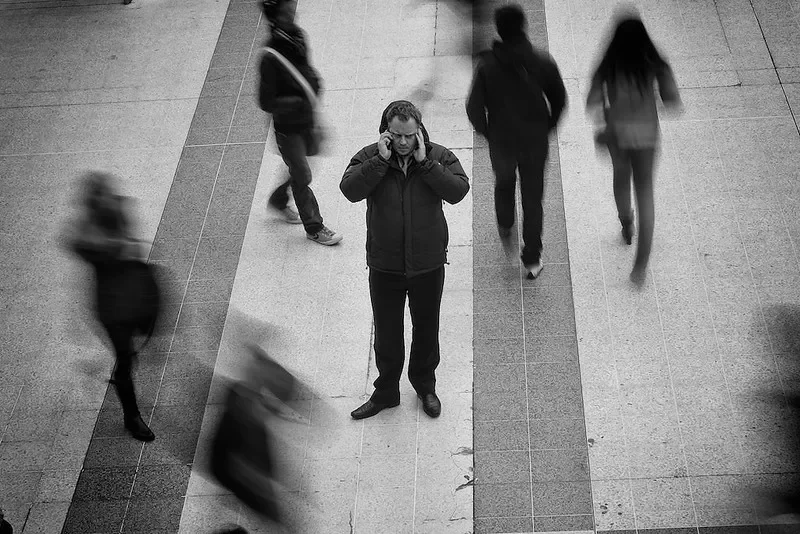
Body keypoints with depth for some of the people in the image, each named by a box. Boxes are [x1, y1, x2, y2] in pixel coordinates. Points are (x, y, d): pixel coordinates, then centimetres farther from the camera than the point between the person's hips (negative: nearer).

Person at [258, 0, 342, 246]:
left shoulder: (298, 39, -2)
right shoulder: (271, 58, -25)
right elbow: (266, 102, -22)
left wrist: (314, 81, -1)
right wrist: (295, 101, -31)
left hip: (305, 122, 7)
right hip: (287, 127, -7)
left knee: (298, 169, 22)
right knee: (302, 175, 2)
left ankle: (278, 200, 49)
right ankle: (314, 228, 17)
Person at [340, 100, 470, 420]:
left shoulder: (439, 157, -6)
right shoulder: (369, 157, -7)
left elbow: (458, 191, -21)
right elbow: (350, 190, -23)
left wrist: (424, 162, -24)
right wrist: (382, 159, -26)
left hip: (428, 264, 0)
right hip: (384, 266, 0)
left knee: (426, 329, 17)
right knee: (386, 333, 13)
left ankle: (425, 386, 40)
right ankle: (385, 393, 32)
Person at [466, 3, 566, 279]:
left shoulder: (487, 66, -22)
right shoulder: (542, 63, -17)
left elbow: (474, 108, -17)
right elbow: (559, 99, -5)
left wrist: (486, 132, 3)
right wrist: (547, 126, 13)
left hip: (501, 142, 0)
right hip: (535, 142, 0)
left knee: (503, 182, 31)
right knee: (532, 196, 13)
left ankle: (505, 226, 54)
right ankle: (532, 259, 17)